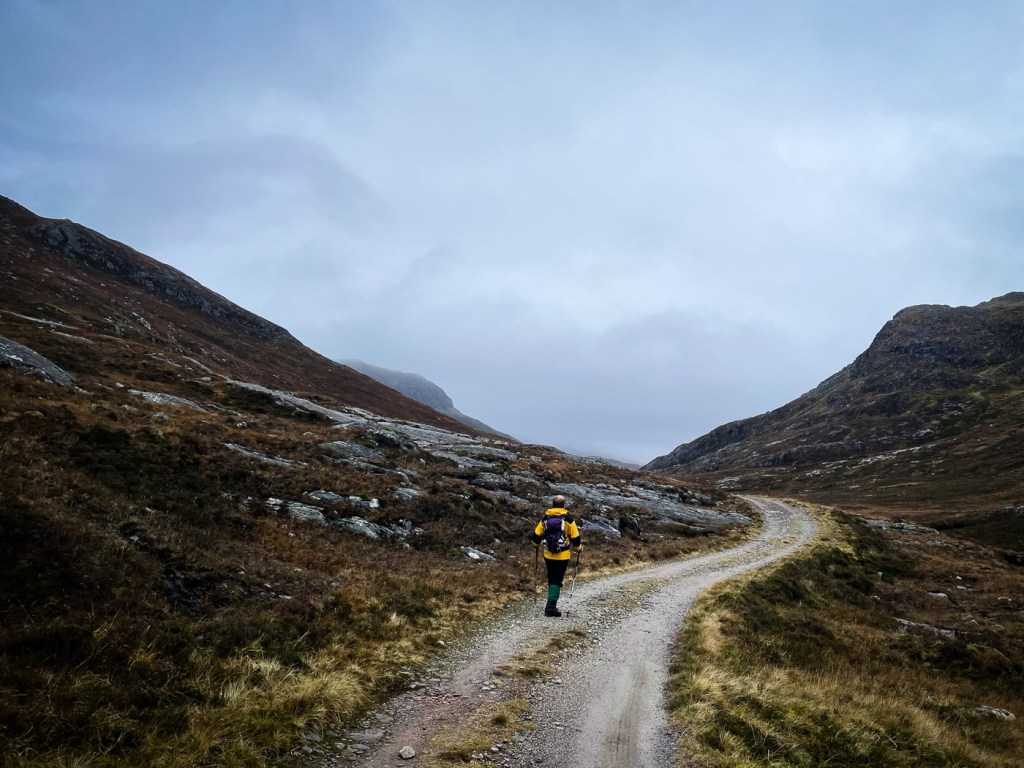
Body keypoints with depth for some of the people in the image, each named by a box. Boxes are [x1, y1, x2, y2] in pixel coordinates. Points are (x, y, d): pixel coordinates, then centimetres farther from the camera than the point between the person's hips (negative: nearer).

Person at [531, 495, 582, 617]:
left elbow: (536, 535, 8)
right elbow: (575, 538, -2)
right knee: (557, 581, -3)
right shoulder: (568, 519, -6)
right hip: (563, 556, -3)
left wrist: (537, 545, 29)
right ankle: (551, 606, -13)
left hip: (548, 555, 3)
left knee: (551, 579, 18)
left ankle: (552, 603, 24)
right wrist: (578, 548, 17)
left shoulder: (545, 518, 3)